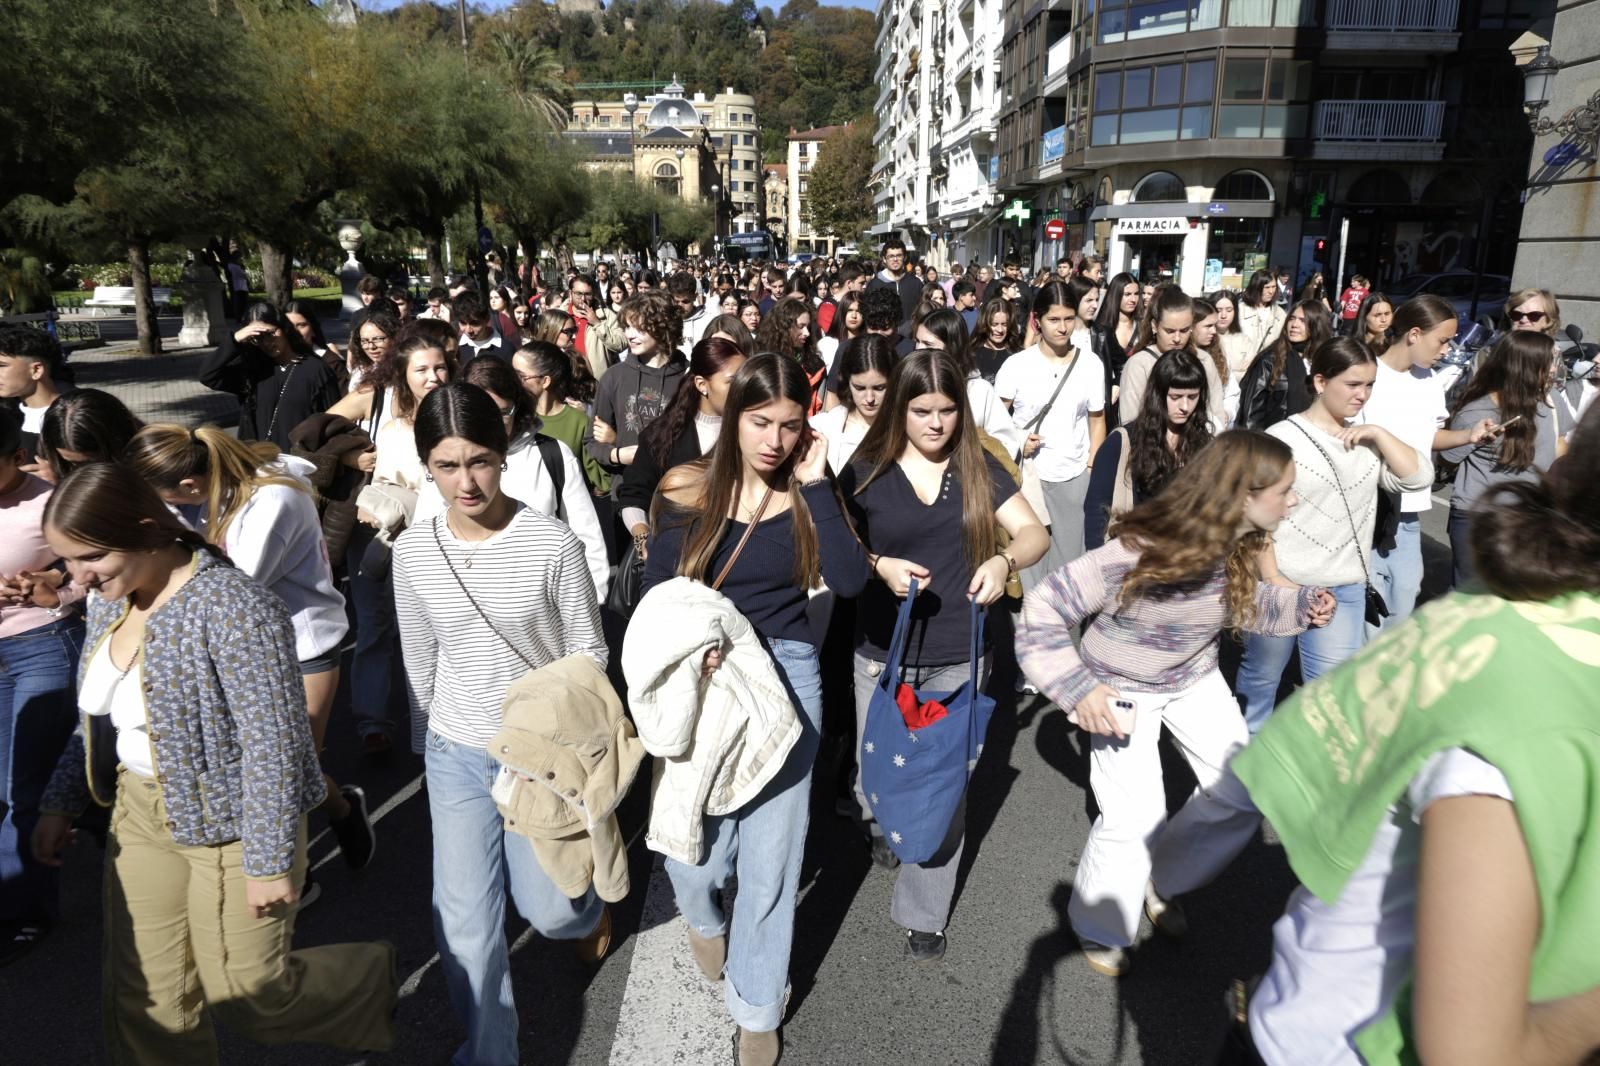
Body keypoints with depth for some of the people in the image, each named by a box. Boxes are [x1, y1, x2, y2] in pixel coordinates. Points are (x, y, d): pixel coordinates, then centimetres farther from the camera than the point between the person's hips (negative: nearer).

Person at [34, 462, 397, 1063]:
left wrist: (270, 860, -21)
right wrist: (61, 802, 13)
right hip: (141, 817, 7)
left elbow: (273, 744, -23)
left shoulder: (234, 610, -25)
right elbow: (96, 716, 17)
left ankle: (372, 980, 32)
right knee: (146, 1000, 12)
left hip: (230, 825, -7)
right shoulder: (109, 599, 2)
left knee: (243, 987, 5)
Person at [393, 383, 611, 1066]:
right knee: (466, 925, 5)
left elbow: (588, 655, -7)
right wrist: (425, 747, 13)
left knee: (548, 911, 9)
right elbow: (420, 663, 6)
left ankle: (589, 901, 47)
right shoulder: (413, 552, -7)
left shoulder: (552, 544, -17)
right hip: (457, 755, 2)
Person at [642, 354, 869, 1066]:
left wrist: (815, 484, -17)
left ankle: (756, 1007, 36)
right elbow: (655, 589, -1)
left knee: (769, 856, 10)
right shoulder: (688, 490, -5)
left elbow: (848, 580, -18)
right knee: (696, 845, 9)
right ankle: (703, 916, 49)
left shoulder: (808, 493, -3)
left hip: (786, 678, 0)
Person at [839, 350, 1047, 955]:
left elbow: (1035, 534, -4)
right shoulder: (866, 472, -4)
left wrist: (1004, 560, -27)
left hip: (960, 659, 1)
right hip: (884, 656, -1)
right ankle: (879, 823, 52)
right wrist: (878, 566, -20)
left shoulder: (979, 468, 0)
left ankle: (924, 912, 27)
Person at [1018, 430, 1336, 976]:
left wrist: (1301, 604, -11)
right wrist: (1077, 690, -33)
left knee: (1242, 796, 5)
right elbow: (1043, 608, -31)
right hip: (1123, 688, -6)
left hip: (1196, 679, 7)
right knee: (1134, 820, -8)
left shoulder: (1242, 546, -16)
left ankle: (1164, 880, 32)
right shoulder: (1136, 554, -37)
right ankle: (1099, 930, 21)